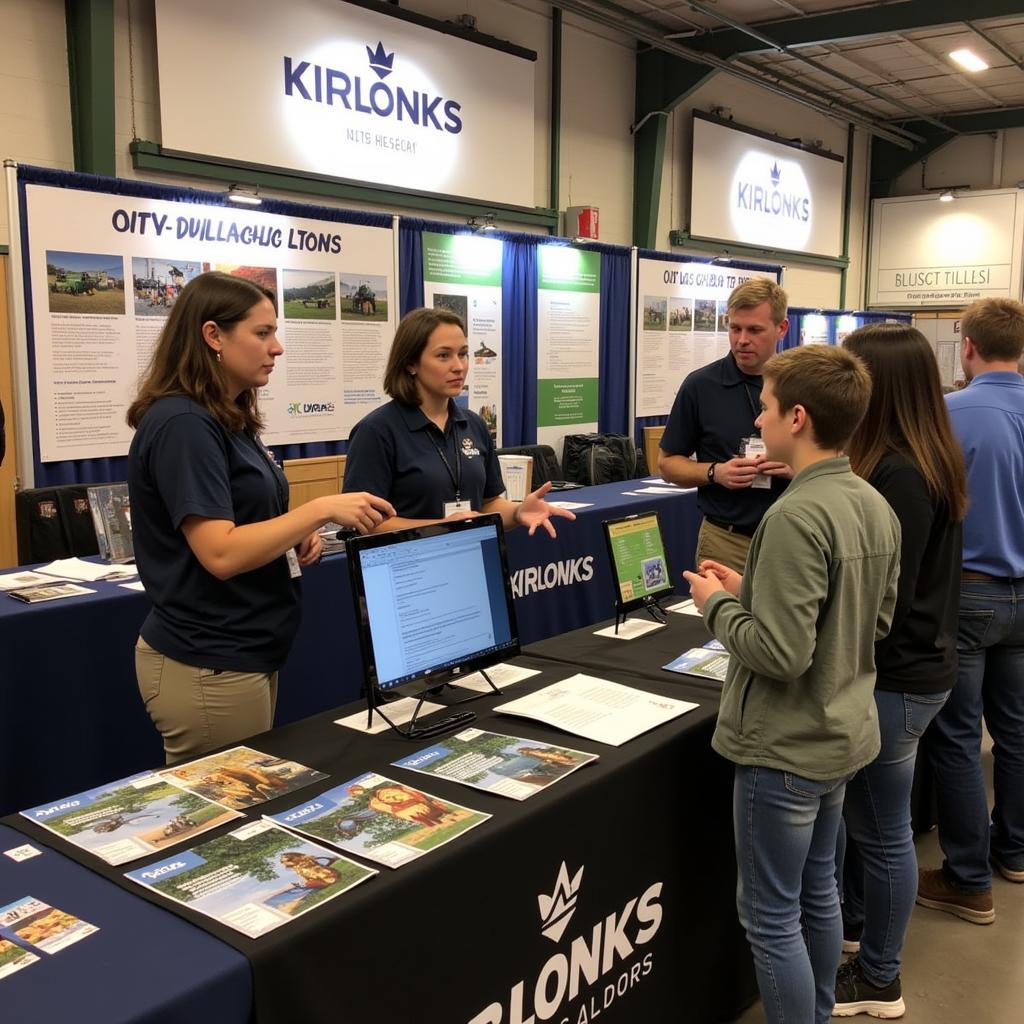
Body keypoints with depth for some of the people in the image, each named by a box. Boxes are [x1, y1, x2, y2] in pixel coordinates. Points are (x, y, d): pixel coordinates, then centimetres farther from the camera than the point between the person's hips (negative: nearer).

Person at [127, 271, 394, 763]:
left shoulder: (230, 421, 11)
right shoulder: (182, 424, -18)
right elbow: (220, 553, -25)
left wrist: (297, 537, 0)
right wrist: (322, 509, -23)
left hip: (242, 655, 9)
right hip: (208, 666, -9)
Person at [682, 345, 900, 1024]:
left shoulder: (796, 517, -26)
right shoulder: (877, 506, 1)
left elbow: (780, 653, -28)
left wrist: (717, 603, -10)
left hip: (786, 746, -9)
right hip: (842, 735, 9)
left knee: (771, 916, 8)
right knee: (819, 892, 24)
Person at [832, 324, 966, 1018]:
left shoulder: (897, 475, -25)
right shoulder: (923, 463, 6)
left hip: (894, 678, -10)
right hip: (911, 665, 10)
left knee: (881, 829, 7)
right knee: (865, 814, 24)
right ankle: (853, 922, 44)